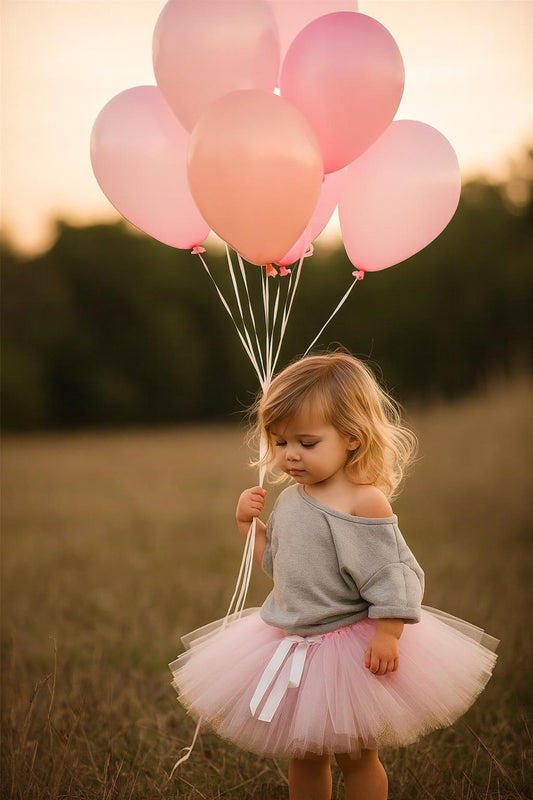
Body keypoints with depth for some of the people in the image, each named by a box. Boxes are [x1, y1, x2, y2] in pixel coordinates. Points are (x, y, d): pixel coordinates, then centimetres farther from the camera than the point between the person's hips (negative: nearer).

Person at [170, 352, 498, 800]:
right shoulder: (290, 500, 3)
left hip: (351, 648, -7)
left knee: (356, 757, 9)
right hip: (291, 646, 7)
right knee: (303, 756, 19)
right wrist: (249, 524, 3)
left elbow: (391, 574, -19)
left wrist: (387, 636, -24)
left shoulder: (364, 502, -20)